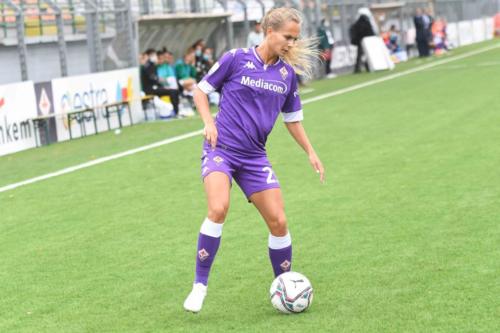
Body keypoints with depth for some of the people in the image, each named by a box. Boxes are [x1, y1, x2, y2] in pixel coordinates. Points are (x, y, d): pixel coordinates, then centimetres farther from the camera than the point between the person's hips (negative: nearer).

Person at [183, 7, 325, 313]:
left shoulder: (288, 73, 6)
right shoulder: (237, 58, -6)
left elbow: (293, 118, 18)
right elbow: (201, 90, 4)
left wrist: (310, 152, 10)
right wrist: (209, 122, -10)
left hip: (254, 156, 4)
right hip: (221, 148, -4)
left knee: (278, 222, -1)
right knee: (218, 209, -27)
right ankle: (200, 285, -14)